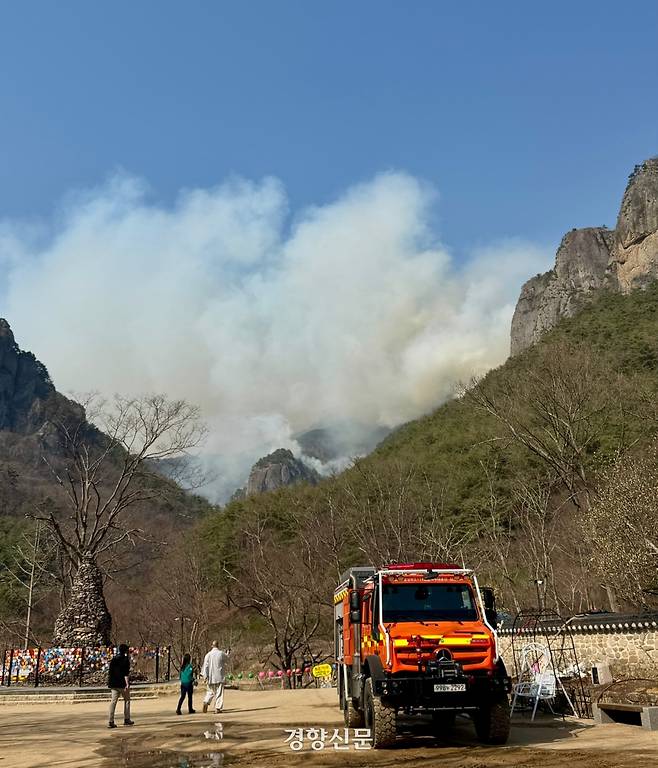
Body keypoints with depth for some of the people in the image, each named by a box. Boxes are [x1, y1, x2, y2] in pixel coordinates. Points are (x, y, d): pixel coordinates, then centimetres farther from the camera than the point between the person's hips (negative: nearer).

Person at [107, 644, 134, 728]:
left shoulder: (113, 659, 12)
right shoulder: (125, 659, -8)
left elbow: (110, 672, 15)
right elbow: (126, 673, -17)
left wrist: (110, 683, 22)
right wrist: (127, 683, -19)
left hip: (113, 683, 6)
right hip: (122, 683, -5)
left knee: (113, 701, 3)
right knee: (127, 700, 10)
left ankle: (110, 721, -4)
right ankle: (126, 720, 14)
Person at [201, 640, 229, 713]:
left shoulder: (208, 654, -3)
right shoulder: (221, 653, -4)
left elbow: (205, 666, -7)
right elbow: (227, 658, 17)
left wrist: (205, 677, -5)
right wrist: (226, 653, 37)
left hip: (211, 677, 2)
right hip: (219, 677, -2)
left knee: (210, 691, 17)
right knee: (219, 693, 3)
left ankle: (206, 702, -3)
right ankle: (218, 708, -1)